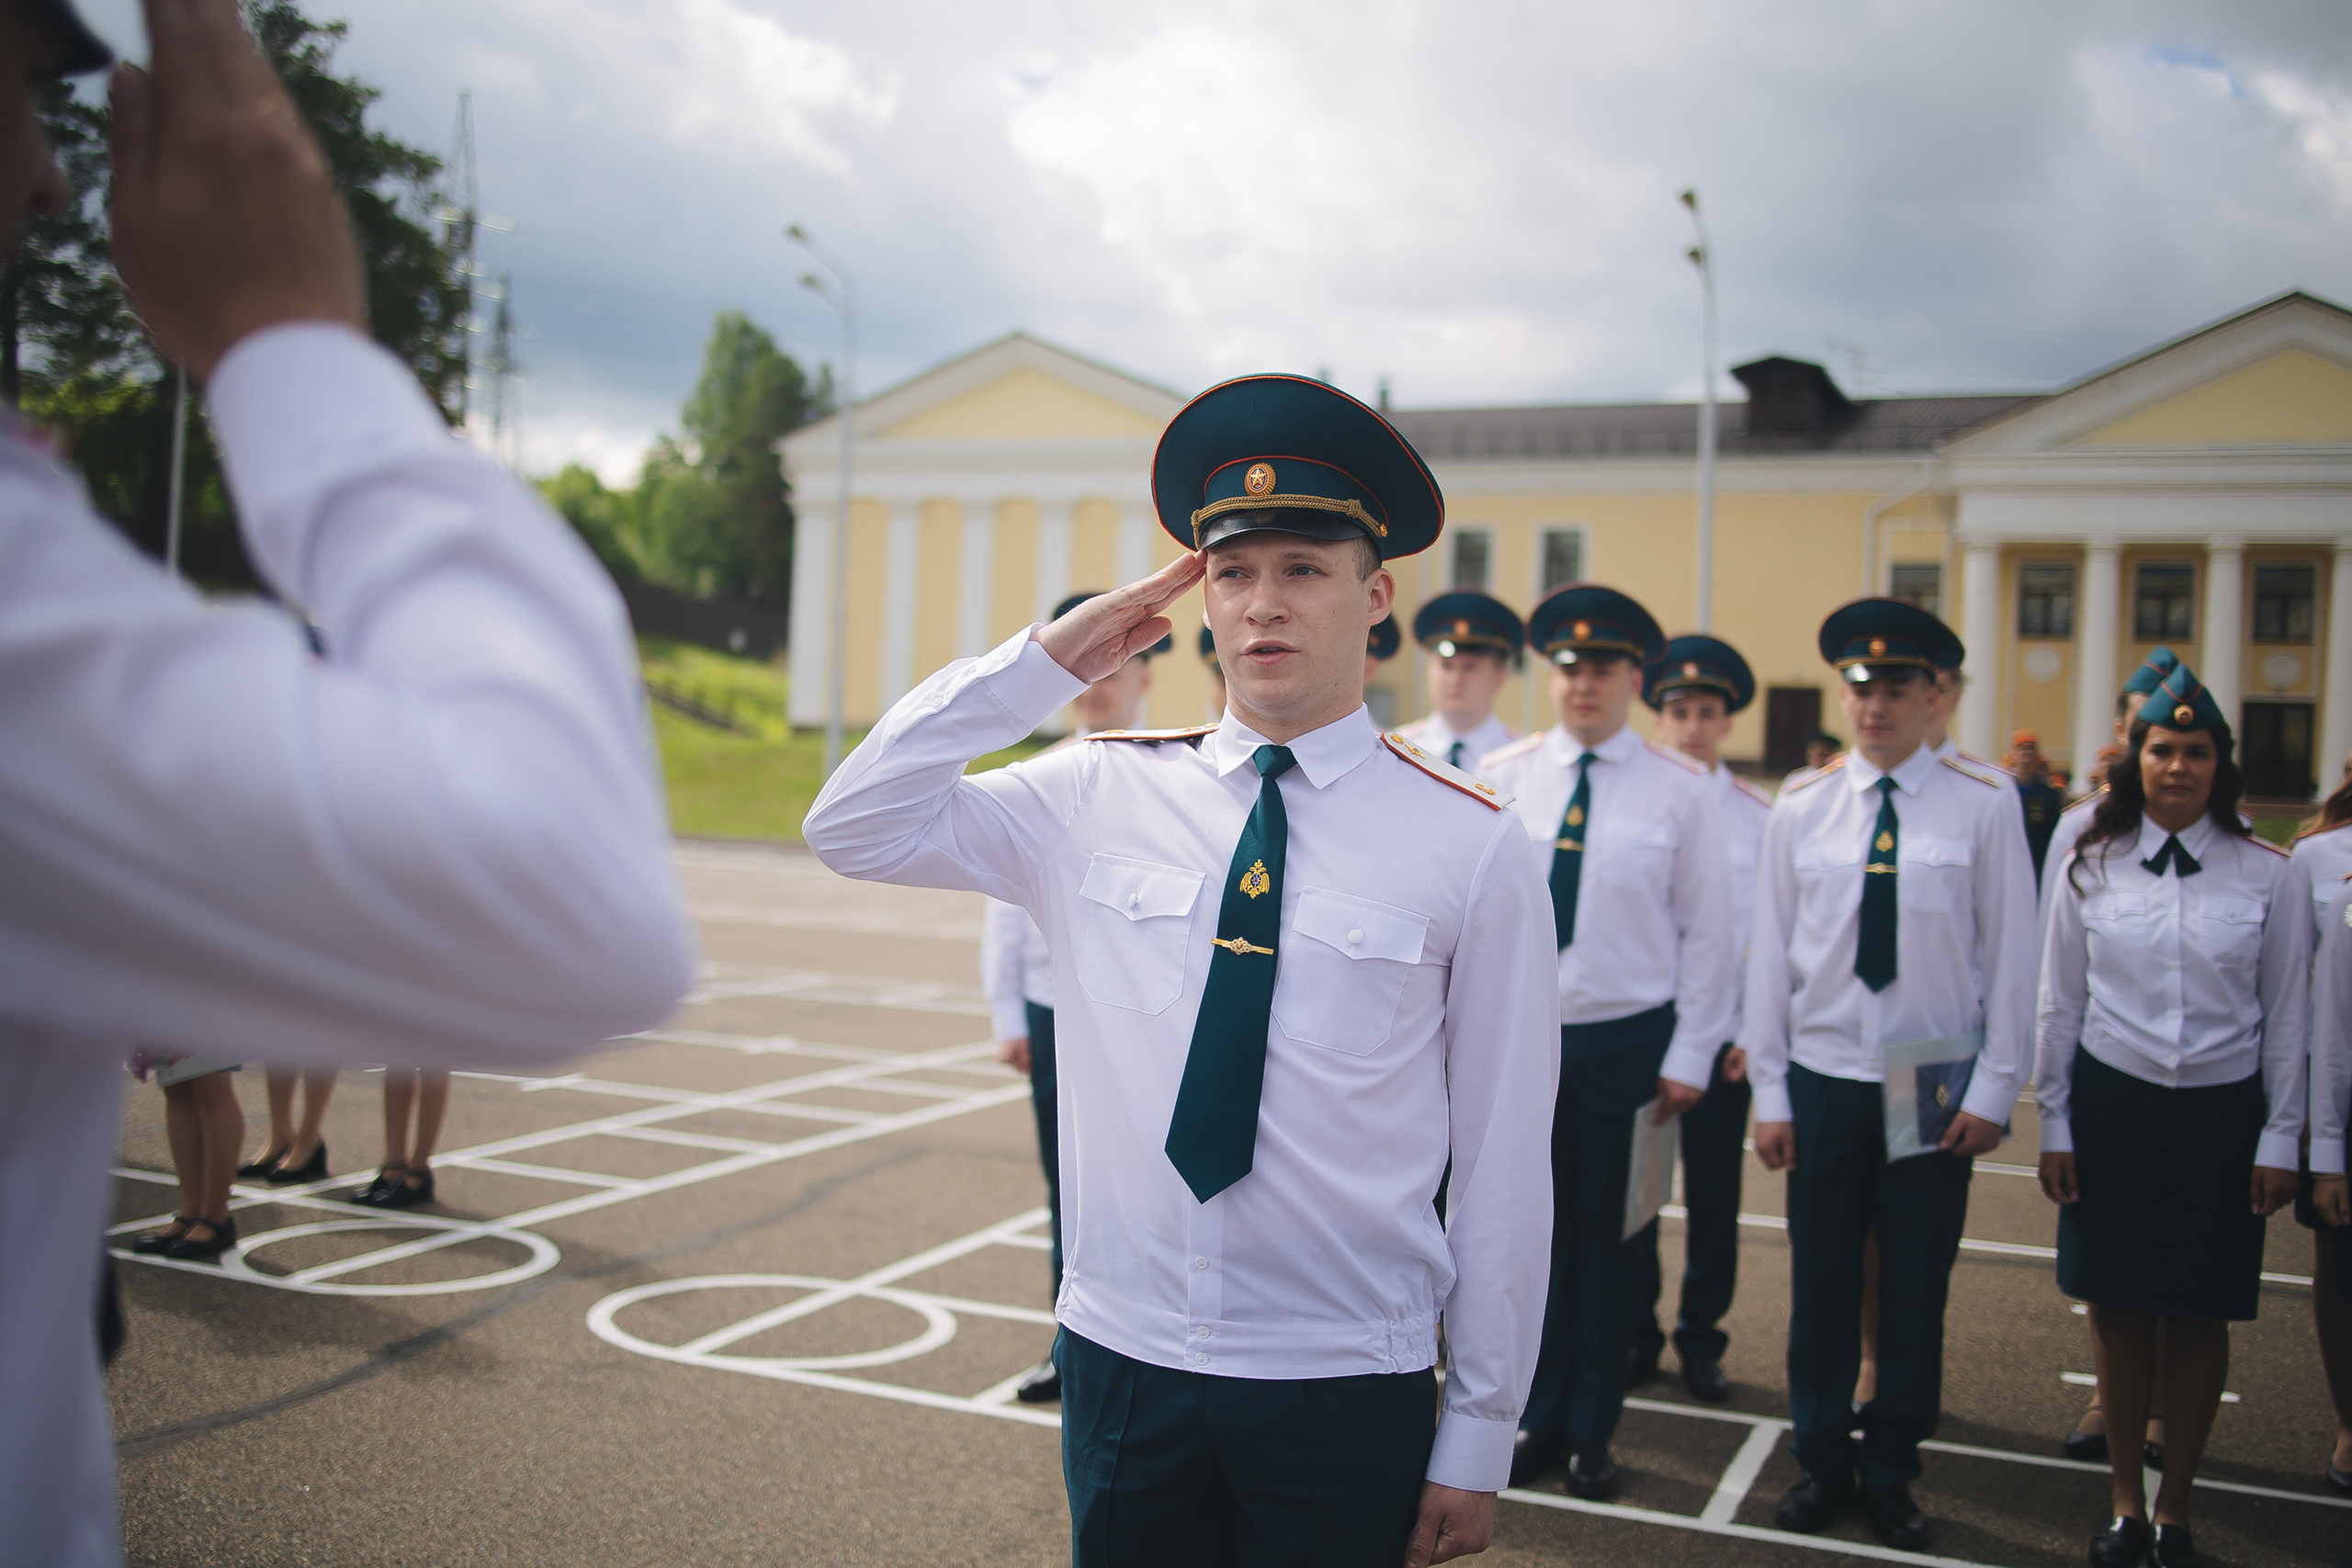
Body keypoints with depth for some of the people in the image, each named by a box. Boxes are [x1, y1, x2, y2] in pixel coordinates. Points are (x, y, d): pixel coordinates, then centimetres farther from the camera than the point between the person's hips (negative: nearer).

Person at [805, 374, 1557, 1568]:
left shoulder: (1468, 845, -7)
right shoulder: (1100, 796, 0)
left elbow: (1504, 1165, -5)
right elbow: (851, 829, -3)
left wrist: (1478, 1438, -3)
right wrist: (1046, 661, -8)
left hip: (1345, 1393, -2)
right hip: (1122, 1364, 2)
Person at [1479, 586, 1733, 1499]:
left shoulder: (1681, 791, -2)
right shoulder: (1502, 779, 2)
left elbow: (1706, 931, 1)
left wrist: (1689, 1057, -3)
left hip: (1627, 1040, -1)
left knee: (1610, 1239, 10)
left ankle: (1592, 1432, 25)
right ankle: (1537, 1421, 24)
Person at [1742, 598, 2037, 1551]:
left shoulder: (1982, 809, -3)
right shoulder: (1801, 810, 2)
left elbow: (2011, 959, -1)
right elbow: (1770, 954, 3)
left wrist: (1993, 1090, -4)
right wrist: (1769, 1092, 2)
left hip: (1934, 1087, -1)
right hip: (1823, 1080, 1)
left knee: (1916, 1290, 8)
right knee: (1822, 1285, 8)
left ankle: (1890, 1473, 24)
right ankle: (1822, 1463, 25)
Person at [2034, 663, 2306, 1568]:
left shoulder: (2265, 874, -2)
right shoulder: (2091, 866, 0)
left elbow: (2286, 1017, 2)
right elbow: (2058, 1004, 5)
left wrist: (2279, 1140, 1)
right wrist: (2054, 1123, 4)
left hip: (2220, 1114, 0)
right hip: (2113, 1106, 1)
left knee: (2200, 1316, 6)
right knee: (2120, 1309, 7)